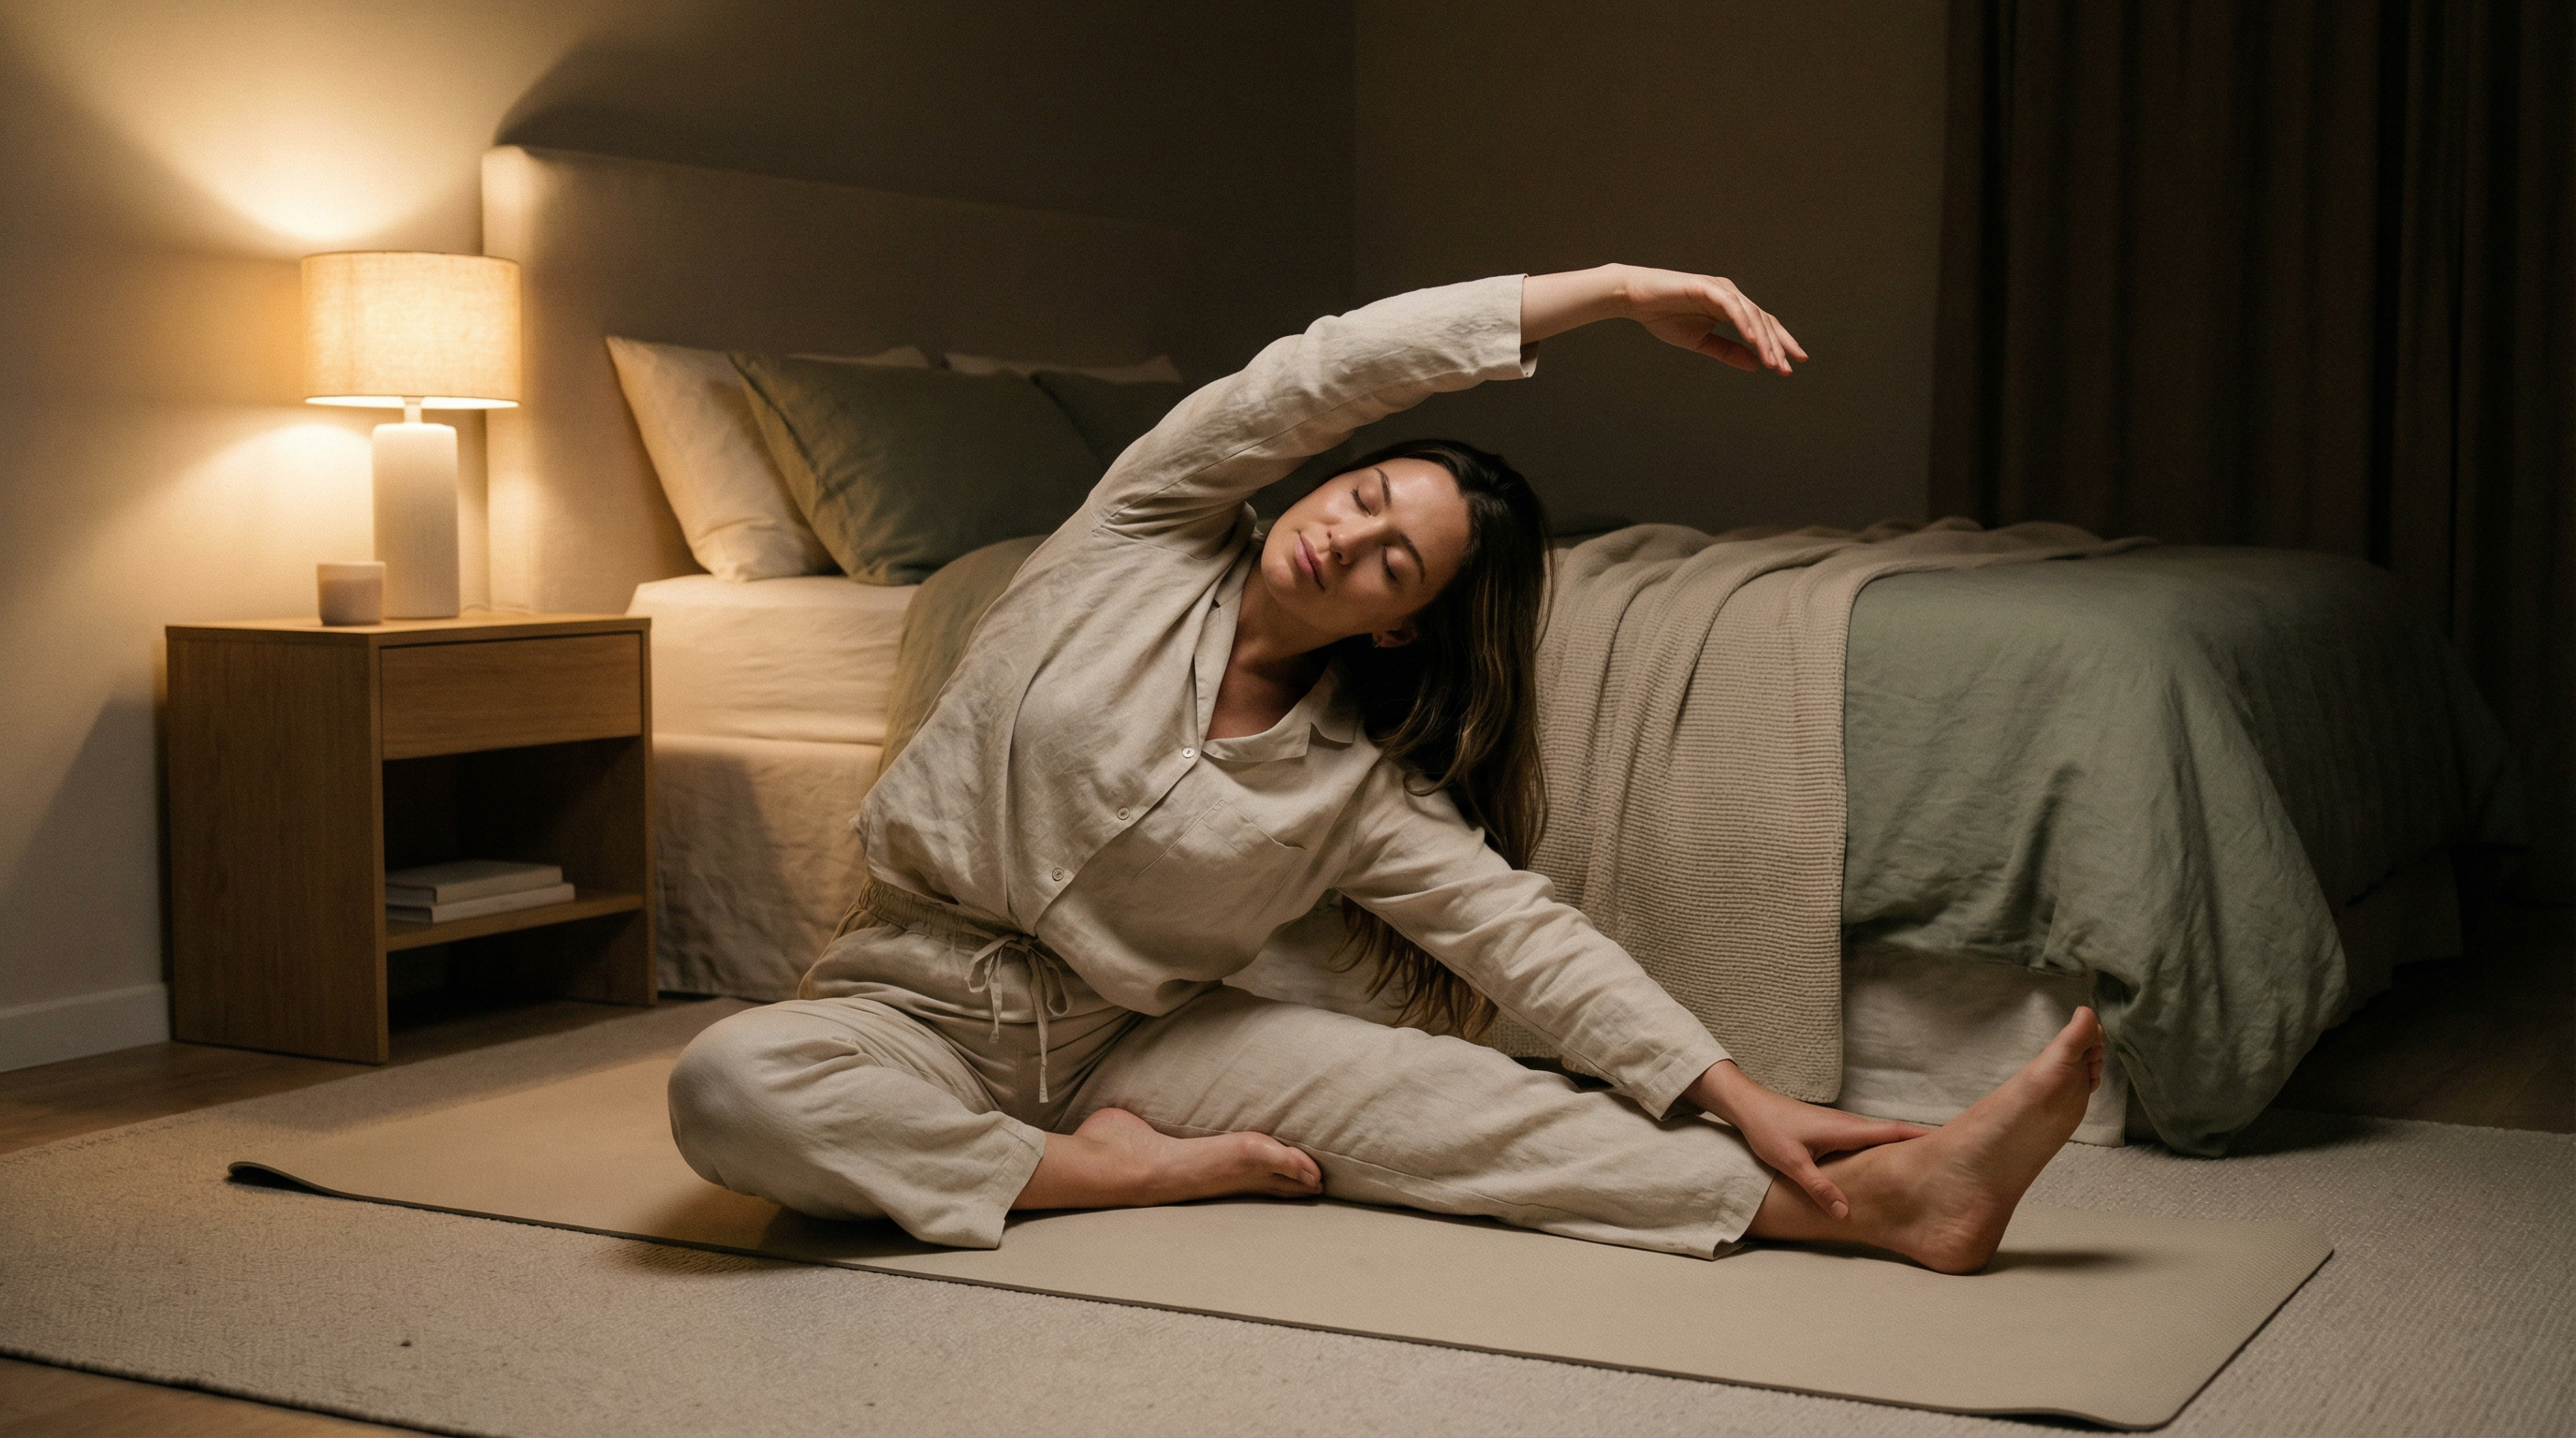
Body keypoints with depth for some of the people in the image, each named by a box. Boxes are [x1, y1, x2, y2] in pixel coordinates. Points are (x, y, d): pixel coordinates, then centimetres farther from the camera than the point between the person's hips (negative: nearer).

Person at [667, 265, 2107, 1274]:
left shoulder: (1362, 792, -6)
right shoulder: (1149, 537, -9)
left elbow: (1524, 930, -11)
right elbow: (1320, 375, -19)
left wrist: (1736, 1091, -24)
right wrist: (1612, 288, -24)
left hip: (1131, 1038, 1)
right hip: (919, 1003, -1)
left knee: (1423, 1087, -22)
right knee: (732, 1087, -36)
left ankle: (1873, 1196, -31)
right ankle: (1116, 1175, -21)